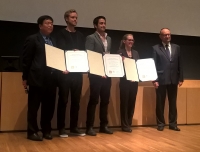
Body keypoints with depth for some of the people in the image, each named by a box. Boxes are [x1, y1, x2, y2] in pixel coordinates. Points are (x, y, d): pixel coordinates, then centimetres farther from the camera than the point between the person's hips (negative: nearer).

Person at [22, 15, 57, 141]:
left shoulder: (53, 41, 17)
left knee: (49, 106, 9)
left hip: (51, 78, 6)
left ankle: (46, 130, 22)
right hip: (37, 78, -5)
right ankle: (32, 132, 12)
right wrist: (25, 78, -5)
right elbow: (26, 59, -3)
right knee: (34, 107, 3)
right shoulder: (33, 39, -1)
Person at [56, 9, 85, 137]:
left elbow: (84, 52, 10)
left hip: (77, 72, 5)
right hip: (65, 71, -4)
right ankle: (61, 128, 7)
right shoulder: (61, 34, 2)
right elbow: (60, 51, -8)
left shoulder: (80, 35, 16)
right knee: (63, 100, -1)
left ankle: (74, 127, 15)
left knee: (76, 100, 7)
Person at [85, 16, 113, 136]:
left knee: (105, 100, 10)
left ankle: (104, 125, 19)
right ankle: (89, 127, 5)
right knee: (94, 100, -3)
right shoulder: (91, 38, -3)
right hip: (96, 74, -6)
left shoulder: (109, 39, 17)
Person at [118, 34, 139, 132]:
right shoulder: (120, 52, -2)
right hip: (125, 81, -5)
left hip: (134, 81, 5)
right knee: (124, 102, 1)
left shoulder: (135, 53, 14)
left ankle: (129, 124, 19)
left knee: (132, 102, 9)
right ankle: (125, 125, 7)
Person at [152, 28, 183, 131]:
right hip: (161, 80, -3)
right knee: (160, 103, 4)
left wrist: (181, 78, 5)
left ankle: (173, 124, 17)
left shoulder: (176, 47, 10)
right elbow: (154, 65, -3)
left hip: (173, 79, 3)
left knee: (173, 103, 8)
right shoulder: (156, 48, 0)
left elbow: (179, 64, 10)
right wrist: (154, 80, -10)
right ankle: (160, 124, 15)